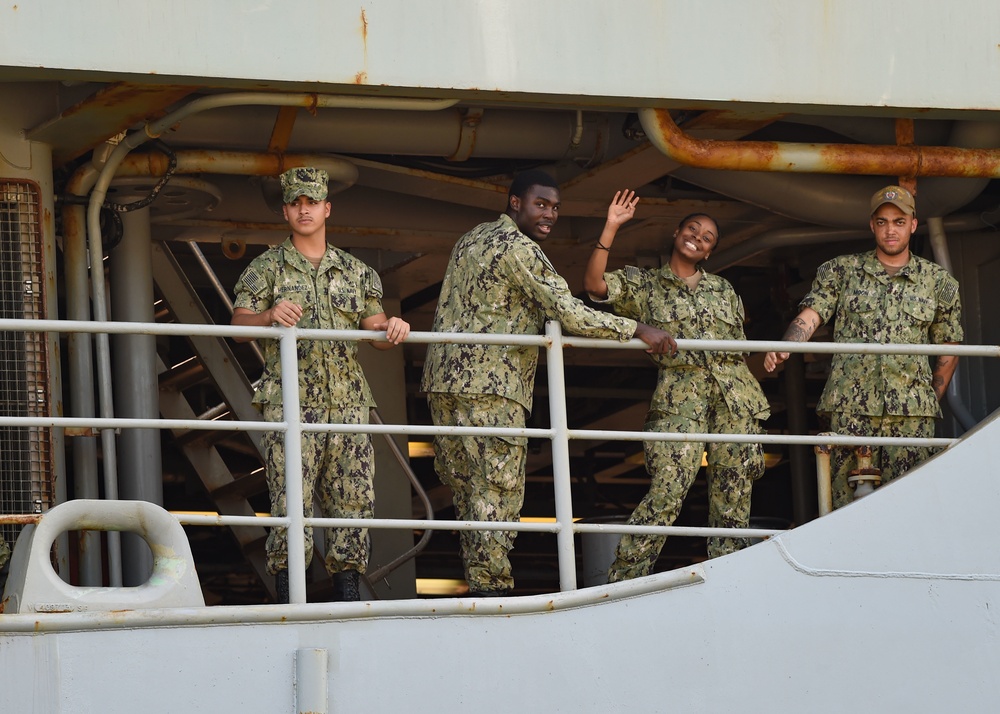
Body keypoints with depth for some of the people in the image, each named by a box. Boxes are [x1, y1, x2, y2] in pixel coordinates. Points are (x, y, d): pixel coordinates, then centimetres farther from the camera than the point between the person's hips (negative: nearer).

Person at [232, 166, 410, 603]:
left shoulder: (355, 272, 18)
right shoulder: (267, 267, 8)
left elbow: (376, 333, 15)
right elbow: (239, 321, -3)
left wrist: (392, 330, -10)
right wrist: (269, 316, -25)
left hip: (347, 402, 4)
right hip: (290, 401, -4)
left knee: (352, 498, 1)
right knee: (291, 498, -11)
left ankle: (347, 593, 7)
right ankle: (289, 601, -10)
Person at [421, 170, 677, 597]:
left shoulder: (471, 240, 22)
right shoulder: (518, 248, -8)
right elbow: (568, 312, -14)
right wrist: (637, 331, -9)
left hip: (445, 377, 9)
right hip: (490, 385, -9)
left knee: (466, 489, 8)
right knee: (498, 490, -8)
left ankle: (477, 582, 8)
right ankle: (491, 590, -12)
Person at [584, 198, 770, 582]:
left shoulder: (723, 290, 20)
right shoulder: (643, 285, 9)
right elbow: (594, 284, -7)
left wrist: (750, 403, 16)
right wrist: (611, 228, -11)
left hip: (735, 399, 4)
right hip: (678, 401, -4)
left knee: (733, 495, 1)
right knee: (668, 489, -17)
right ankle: (623, 581, -12)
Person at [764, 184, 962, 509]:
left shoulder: (938, 282, 13)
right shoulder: (841, 272, 12)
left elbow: (948, 350, 18)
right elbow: (810, 315, 1)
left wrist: (932, 400, 11)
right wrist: (784, 347, -19)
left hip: (911, 409, 0)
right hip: (851, 406, 0)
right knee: (848, 500, -6)